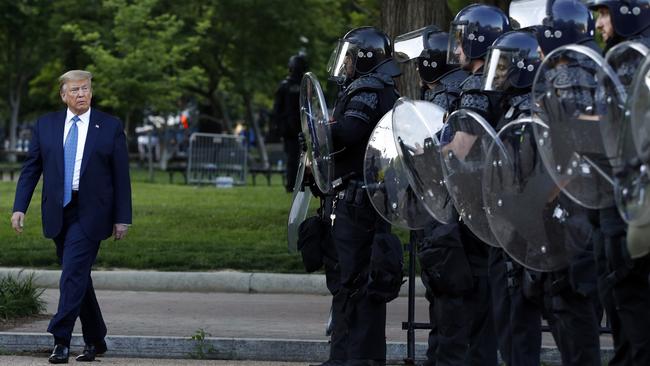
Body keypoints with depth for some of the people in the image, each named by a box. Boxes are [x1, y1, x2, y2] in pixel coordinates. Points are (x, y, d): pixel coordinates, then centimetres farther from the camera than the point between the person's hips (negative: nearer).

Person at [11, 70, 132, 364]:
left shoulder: (110, 127, 1)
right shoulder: (45, 125, 8)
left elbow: (121, 176, 1)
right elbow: (31, 169, 8)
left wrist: (122, 218, -2)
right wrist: (20, 207, -2)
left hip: (90, 215, -4)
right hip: (58, 213, 4)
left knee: (73, 274, -14)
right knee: (78, 276, 11)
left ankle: (61, 341, -13)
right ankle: (95, 340, 22)